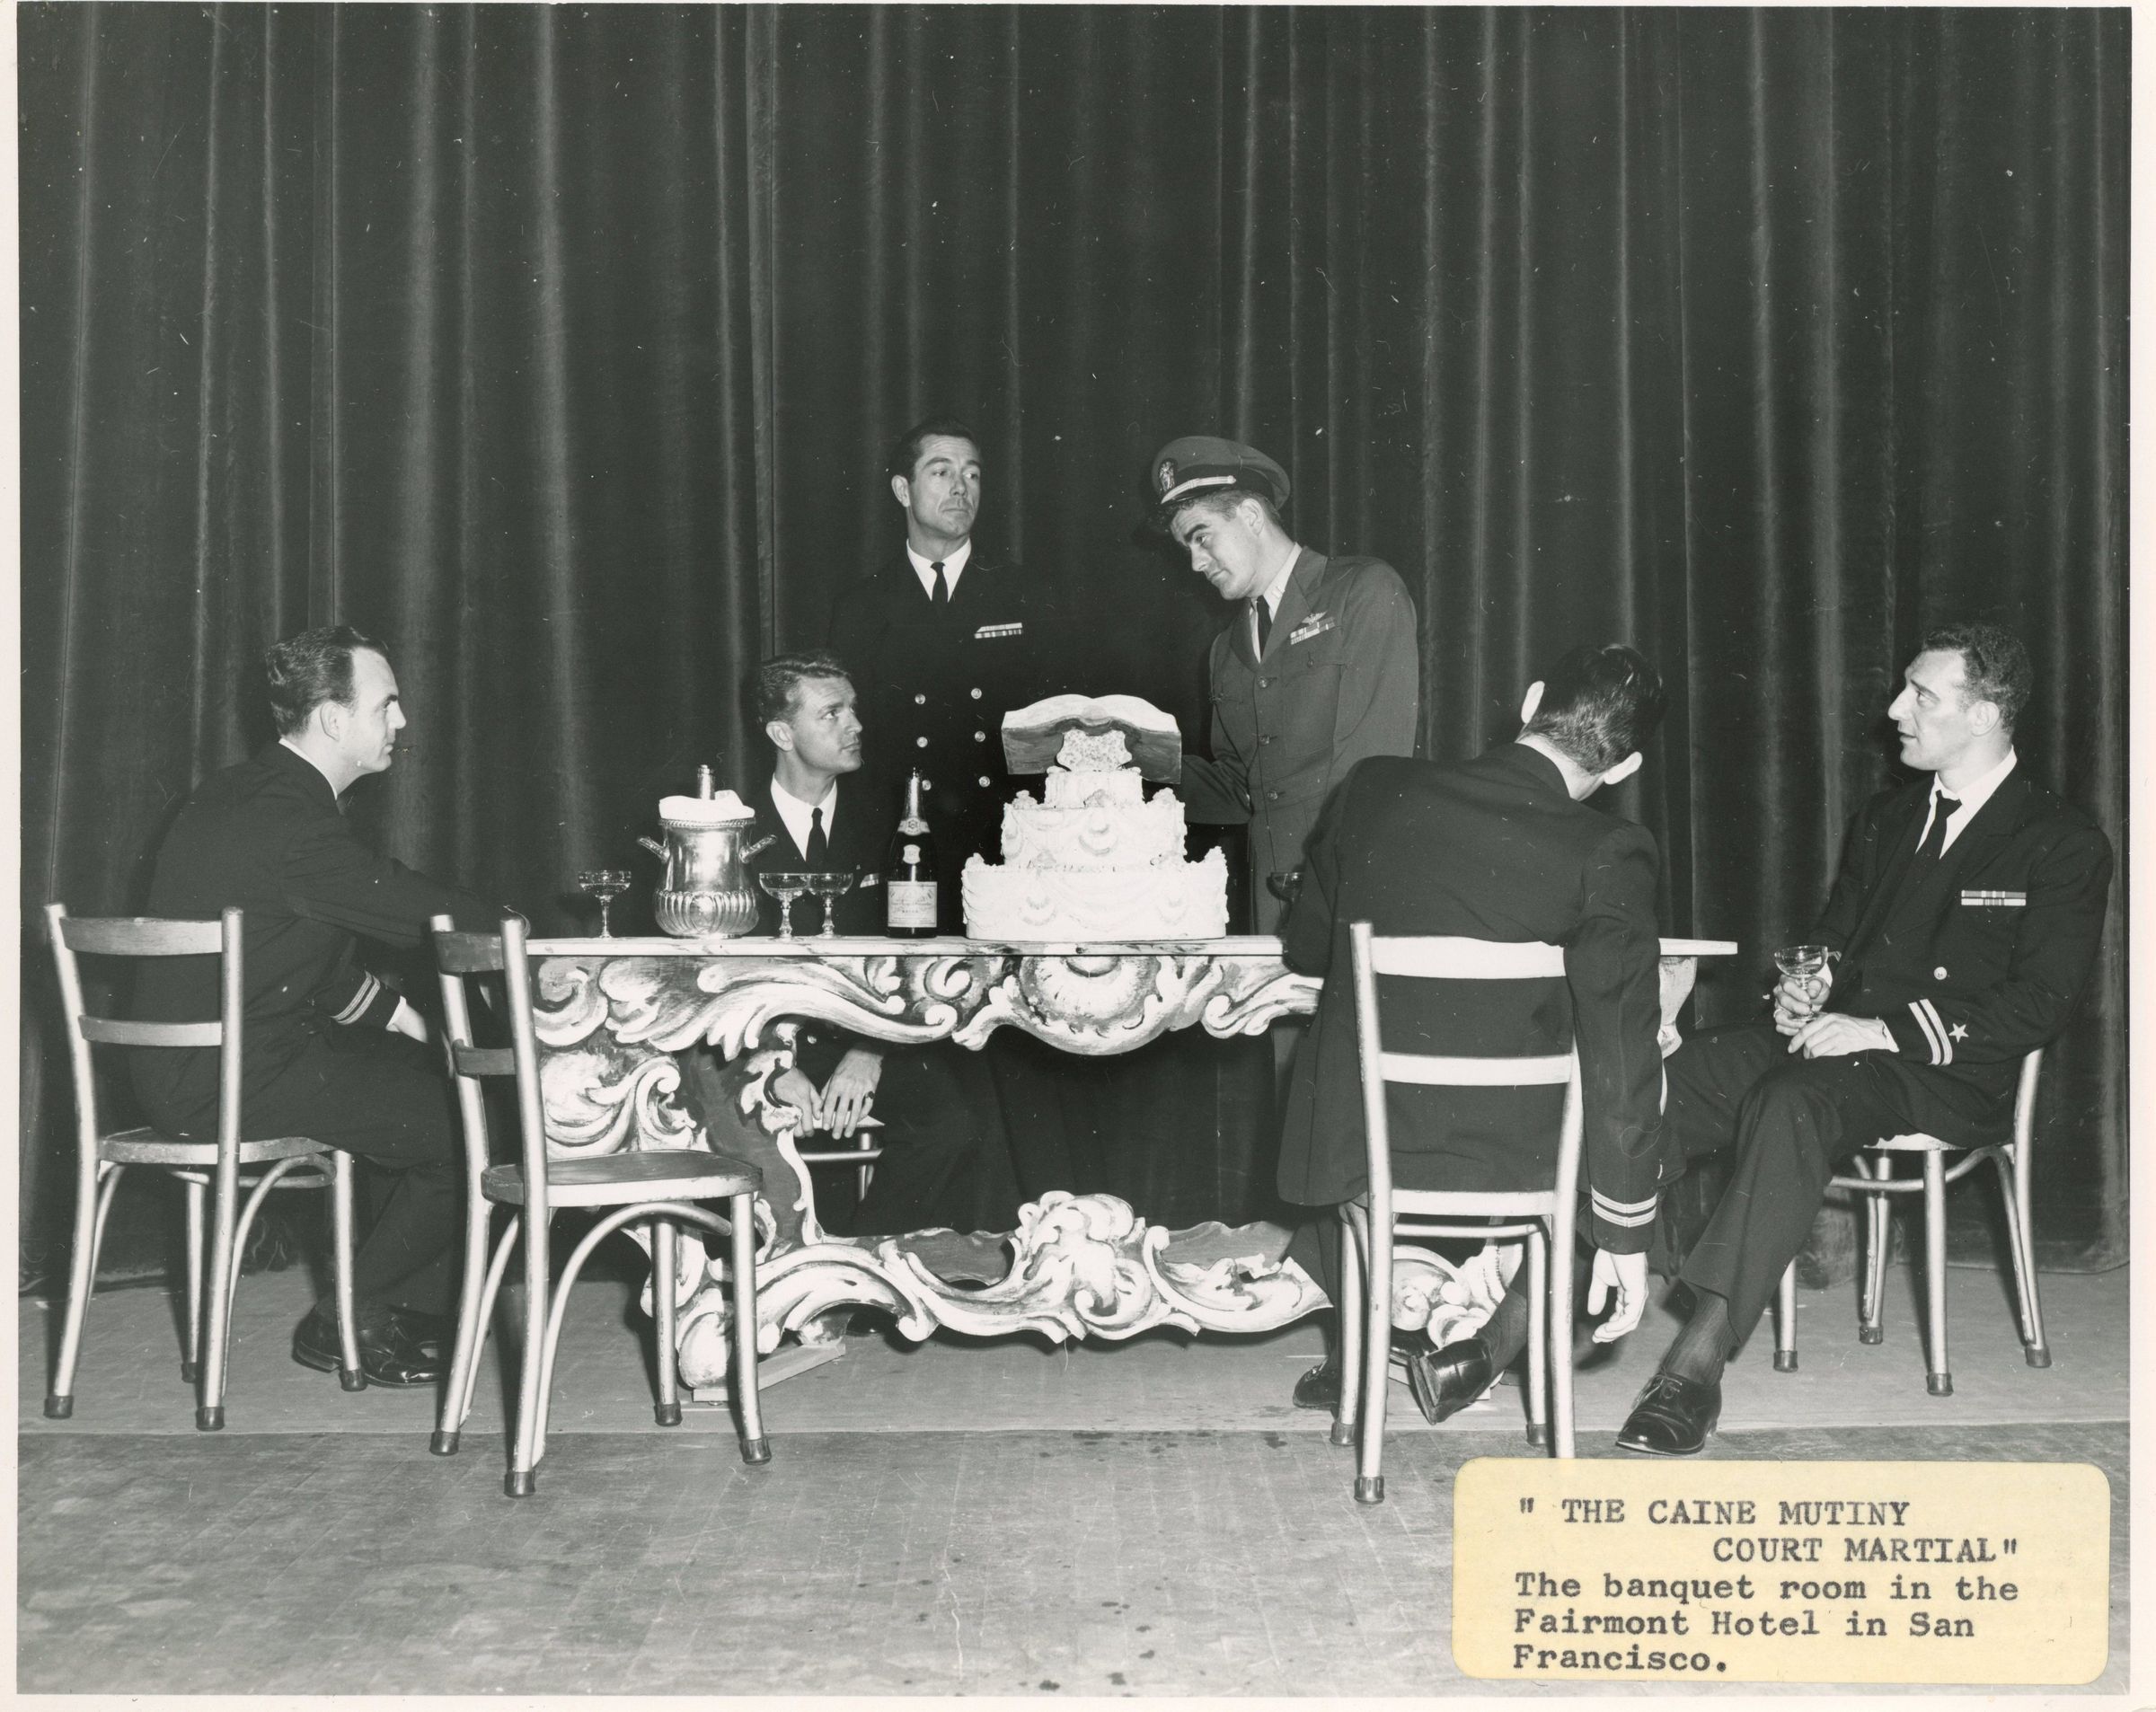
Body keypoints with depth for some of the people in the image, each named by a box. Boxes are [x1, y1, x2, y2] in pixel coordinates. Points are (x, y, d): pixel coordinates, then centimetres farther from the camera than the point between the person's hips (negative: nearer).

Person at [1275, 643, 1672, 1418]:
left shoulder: (1375, 788, -5)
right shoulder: (1608, 856, -15)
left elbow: (1303, 946, 10)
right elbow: (1622, 1054, -15)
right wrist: (1626, 1233, -6)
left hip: (1353, 1153, 2)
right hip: (1510, 1170, -2)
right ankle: (1500, 1328, 26)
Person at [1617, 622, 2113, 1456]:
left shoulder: (2064, 846, 0)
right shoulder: (1885, 818, 21)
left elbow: (2039, 1004, -9)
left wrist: (1884, 1031, -18)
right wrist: (1806, 986, 3)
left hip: (1947, 1076, -6)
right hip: (1836, 1039, 6)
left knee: (1792, 1101, -38)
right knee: (1660, 1080, -20)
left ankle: (1702, 1356, -41)